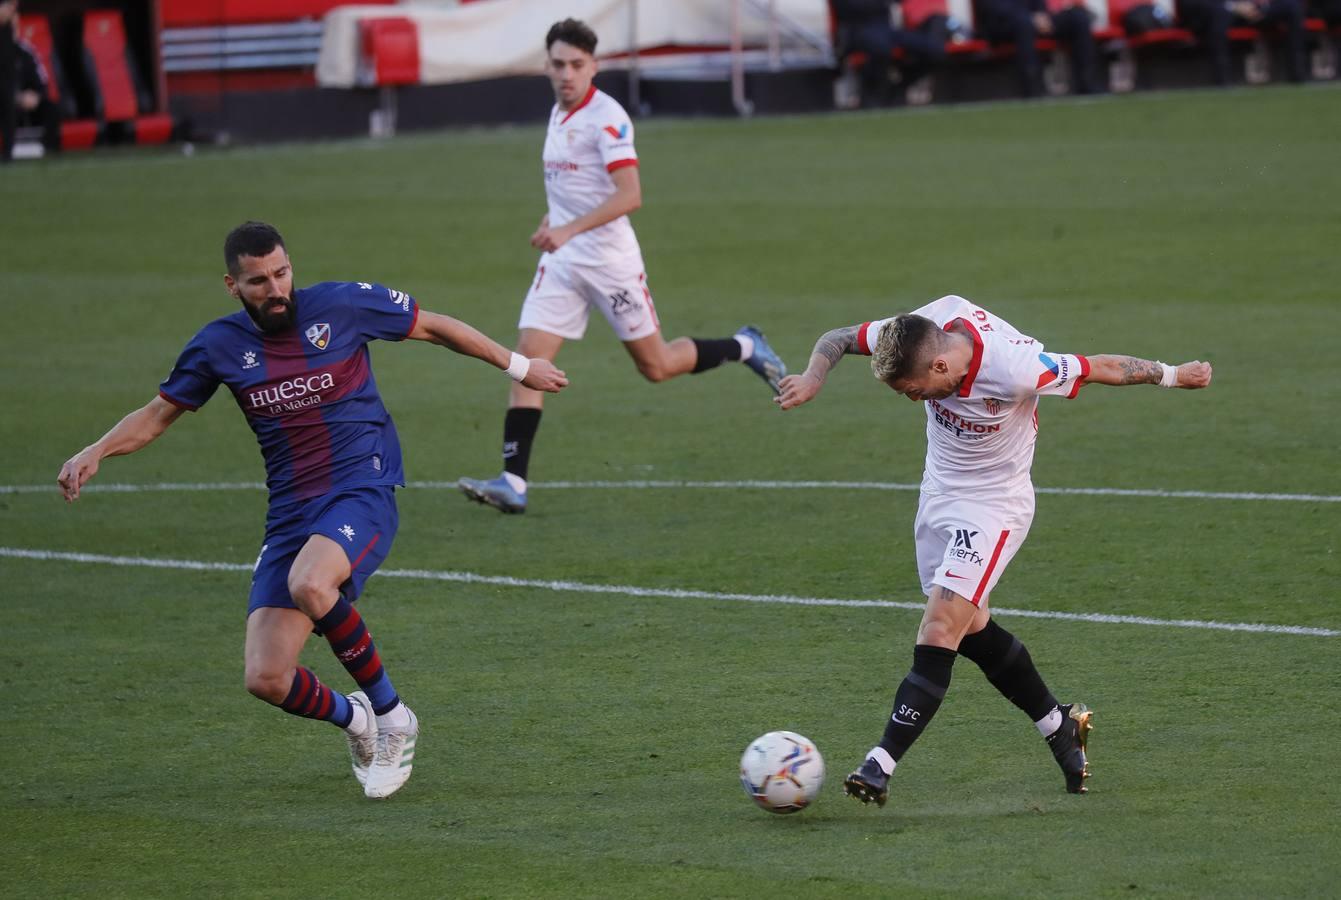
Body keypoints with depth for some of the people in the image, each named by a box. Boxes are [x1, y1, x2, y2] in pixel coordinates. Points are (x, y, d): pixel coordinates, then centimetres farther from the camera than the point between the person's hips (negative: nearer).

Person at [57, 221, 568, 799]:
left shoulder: (341, 305, -5)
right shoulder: (219, 346, 3)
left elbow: (435, 328, 8)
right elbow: (156, 415, 13)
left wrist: (517, 366, 15)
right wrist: (95, 452, -5)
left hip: (362, 491, -4)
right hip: (290, 514, 4)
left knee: (310, 585, -37)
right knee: (266, 680, -9)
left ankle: (390, 715, -15)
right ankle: (353, 719, 26)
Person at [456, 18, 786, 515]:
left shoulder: (606, 117, -16)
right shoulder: (559, 113, 11)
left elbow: (629, 195, -26)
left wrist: (569, 229, -32)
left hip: (609, 259, -7)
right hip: (561, 259, 7)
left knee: (656, 366, 5)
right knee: (527, 360, -9)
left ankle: (743, 347, 31)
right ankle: (513, 482, -14)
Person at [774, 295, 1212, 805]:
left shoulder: (1015, 372, -34)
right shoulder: (923, 329, -19)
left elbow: (1105, 369, -19)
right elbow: (839, 339, -4)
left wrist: (1170, 376, -3)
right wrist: (814, 376, -26)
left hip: (991, 508, -7)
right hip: (939, 491, 7)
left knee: (940, 632, -17)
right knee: (969, 629, 14)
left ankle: (880, 766, -22)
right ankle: (1059, 725, 33)